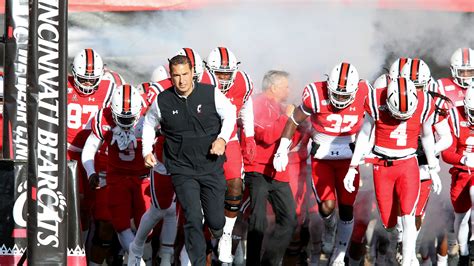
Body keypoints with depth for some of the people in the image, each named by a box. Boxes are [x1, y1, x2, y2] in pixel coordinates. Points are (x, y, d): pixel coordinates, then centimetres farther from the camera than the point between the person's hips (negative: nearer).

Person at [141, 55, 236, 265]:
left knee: (215, 220, 5)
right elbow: (149, 124, 14)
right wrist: (147, 151, 5)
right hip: (182, 170, -1)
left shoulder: (210, 93, -7)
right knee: (193, 220, -12)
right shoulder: (162, 101, -4)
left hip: (212, 167, 1)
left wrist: (222, 138, -7)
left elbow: (229, 114, 7)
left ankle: (216, 226, 42)